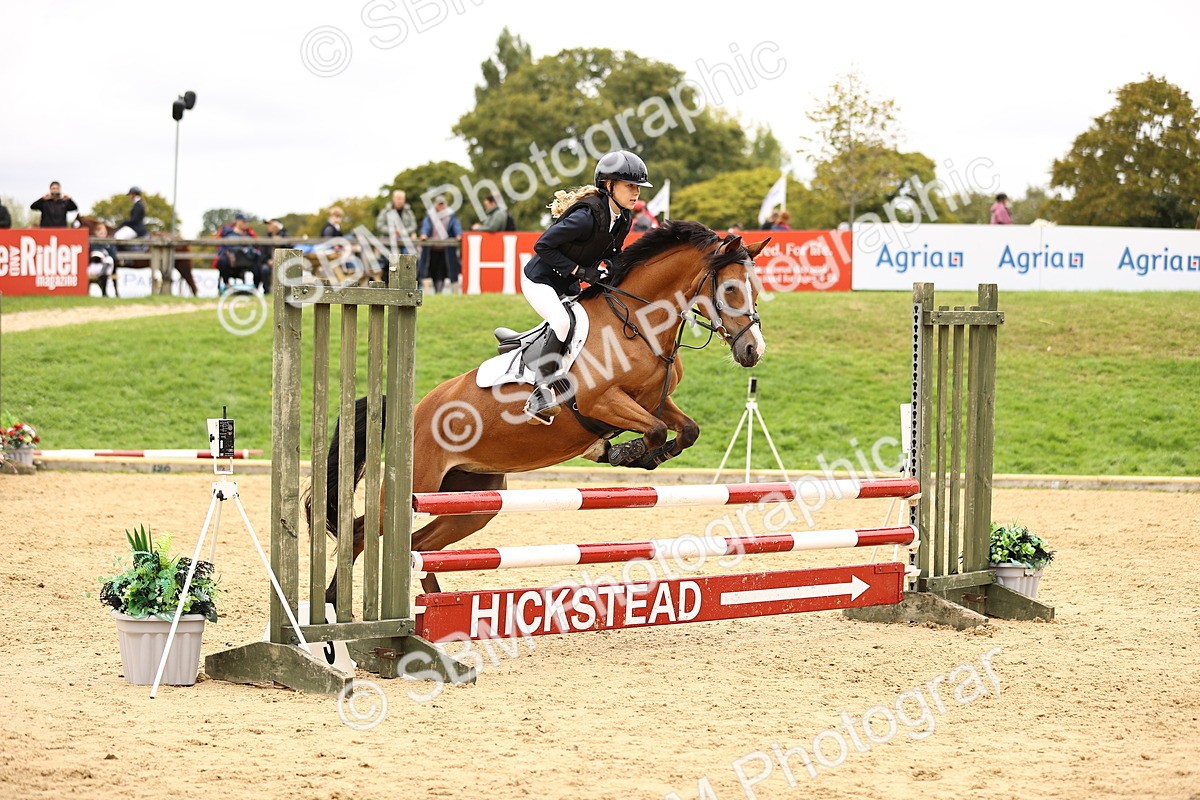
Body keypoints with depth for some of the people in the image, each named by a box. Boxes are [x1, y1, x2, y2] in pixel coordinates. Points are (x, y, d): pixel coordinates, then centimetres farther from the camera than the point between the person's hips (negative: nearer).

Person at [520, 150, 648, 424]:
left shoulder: (623, 218, -5)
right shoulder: (587, 216, -31)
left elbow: (611, 252, 12)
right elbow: (543, 246, -26)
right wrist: (580, 271, -27)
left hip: (568, 287, 9)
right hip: (540, 280, -9)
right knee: (562, 322, -31)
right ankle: (540, 394, -30)